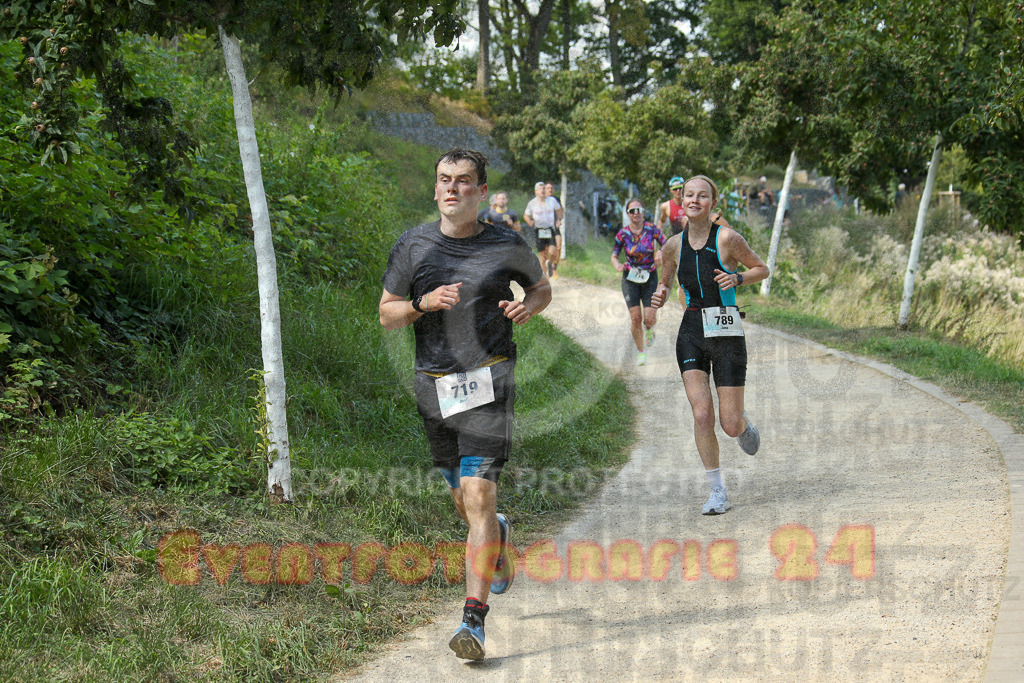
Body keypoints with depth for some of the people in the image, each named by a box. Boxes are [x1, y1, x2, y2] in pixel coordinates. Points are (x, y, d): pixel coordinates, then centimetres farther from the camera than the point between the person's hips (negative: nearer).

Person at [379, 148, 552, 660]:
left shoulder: (506, 246, 1)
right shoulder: (413, 244, 4)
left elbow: (541, 288, 18)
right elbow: (386, 315, 8)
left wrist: (526, 307, -5)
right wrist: (424, 303, -12)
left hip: (488, 382, -3)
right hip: (434, 386, 3)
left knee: (478, 495, -15)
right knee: (463, 502, 14)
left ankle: (473, 619, -15)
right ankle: (499, 537, 50)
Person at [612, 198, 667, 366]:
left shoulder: (652, 230, -7)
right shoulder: (622, 234, -6)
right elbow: (614, 256, 2)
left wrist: (661, 254, -22)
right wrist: (618, 265, -20)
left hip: (650, 277, 0)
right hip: (630, 277, 0)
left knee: (649, 318, -9)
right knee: (636, 317, -7)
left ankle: (649, 329, 30)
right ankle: (641, 352, 13)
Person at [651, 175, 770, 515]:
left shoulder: (727, 238, -7)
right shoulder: (674, 245, 4)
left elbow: (762, 269, 5)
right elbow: (664, 284, 19)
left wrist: (737, 278, -14)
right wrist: (659, 297, -4)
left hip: (726, 333, -3)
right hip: (691, 334, 3)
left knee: (730, 425, -3)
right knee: (701, 414, -11)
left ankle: (744, 427, 37)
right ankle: (718, 492, 2)